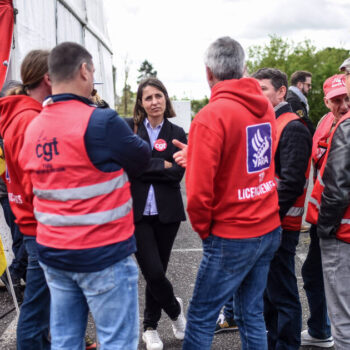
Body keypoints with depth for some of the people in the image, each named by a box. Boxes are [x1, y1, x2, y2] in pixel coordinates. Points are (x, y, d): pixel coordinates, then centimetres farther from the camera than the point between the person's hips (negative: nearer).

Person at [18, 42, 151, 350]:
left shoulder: (33, 128, 4)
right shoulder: (100, 121, -17)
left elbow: (30, 181, 11)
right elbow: (141, 158, -4)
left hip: (52, 254, 7)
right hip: (104, 254, -7)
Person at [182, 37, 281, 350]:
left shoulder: (210, 116, -18)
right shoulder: (266, 108, 4)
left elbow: (199, 190, -21)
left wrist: (204, 229, -4)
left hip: (231, 237, -7)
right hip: (269, 229, 7)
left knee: (200, 318, 5)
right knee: (252, 313, 17)